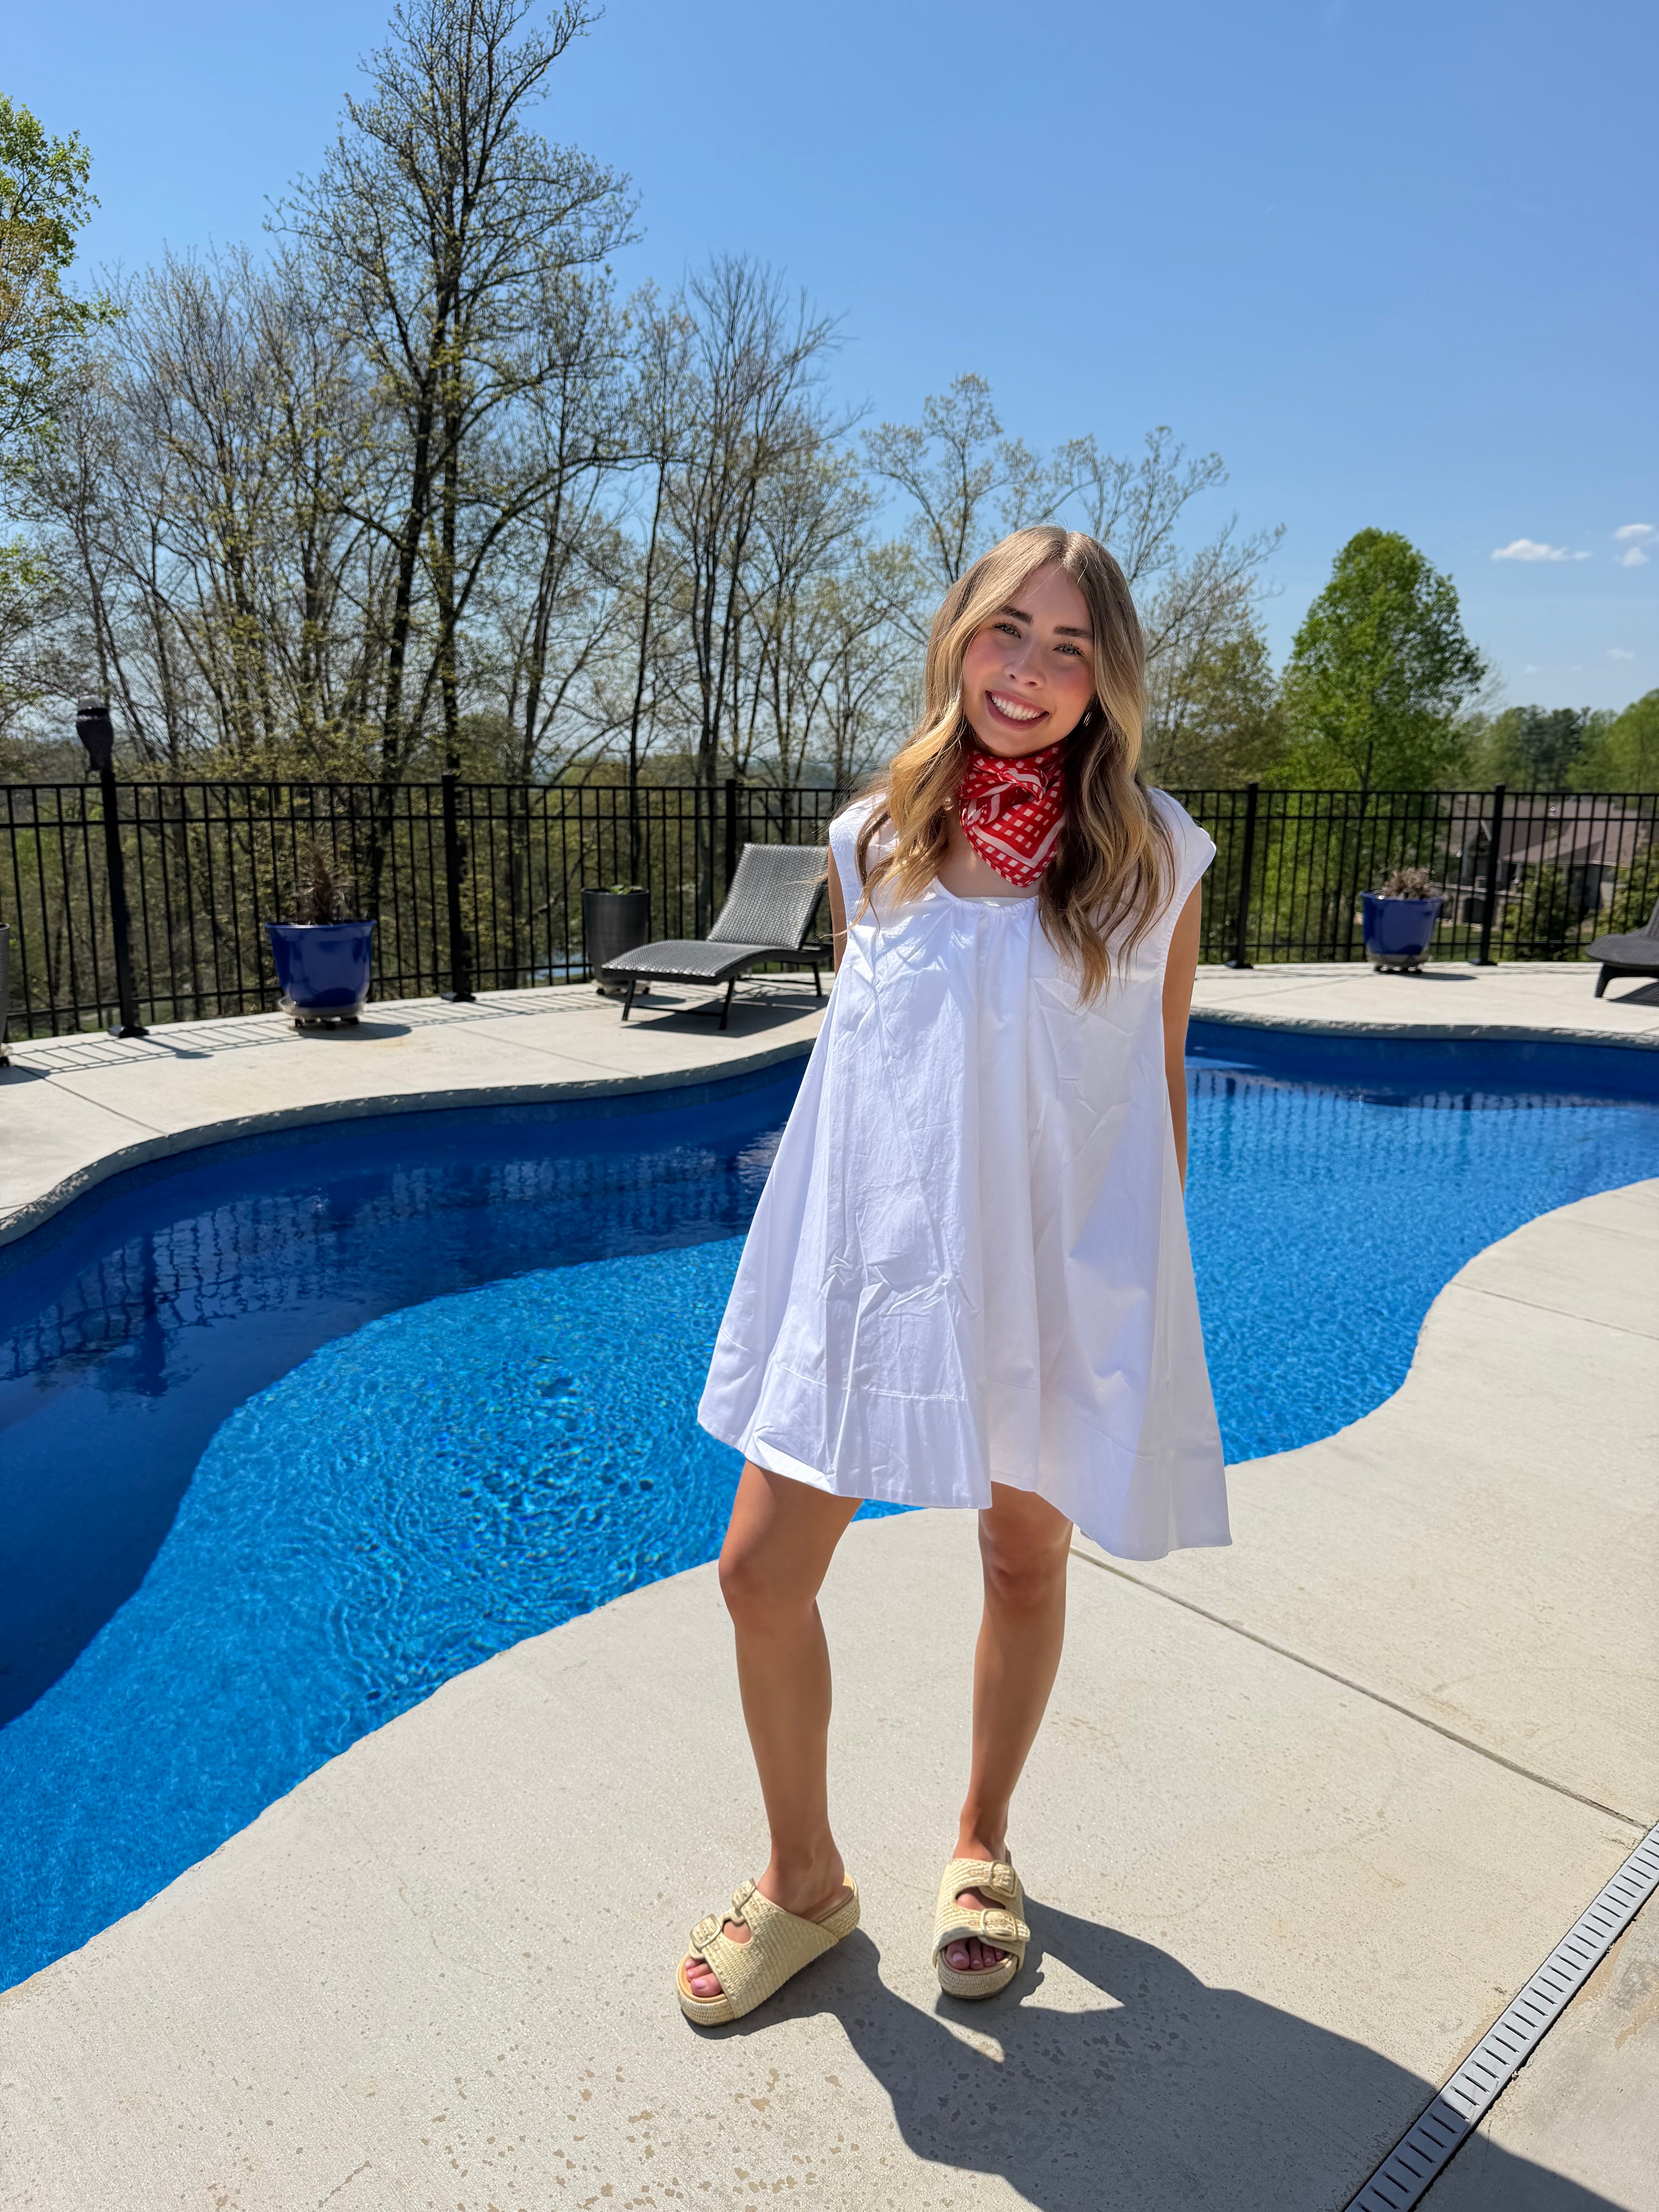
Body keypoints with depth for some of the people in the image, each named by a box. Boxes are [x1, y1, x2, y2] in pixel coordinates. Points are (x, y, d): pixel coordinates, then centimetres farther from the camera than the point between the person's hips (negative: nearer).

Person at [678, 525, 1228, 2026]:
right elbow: (851, 1049, 10)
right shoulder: (875, 840, 2)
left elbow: (1160, 1079, 2)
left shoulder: (1154, 853, -3)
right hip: (871, 1254, 2)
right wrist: (832, 1235, 12)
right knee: (762, 1574, 2)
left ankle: (983, 1843, 44)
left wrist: (1147, 1279, 4)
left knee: (1026, 1558, 16)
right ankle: (806, 1879, 29)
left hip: (1056, 1267, -1)